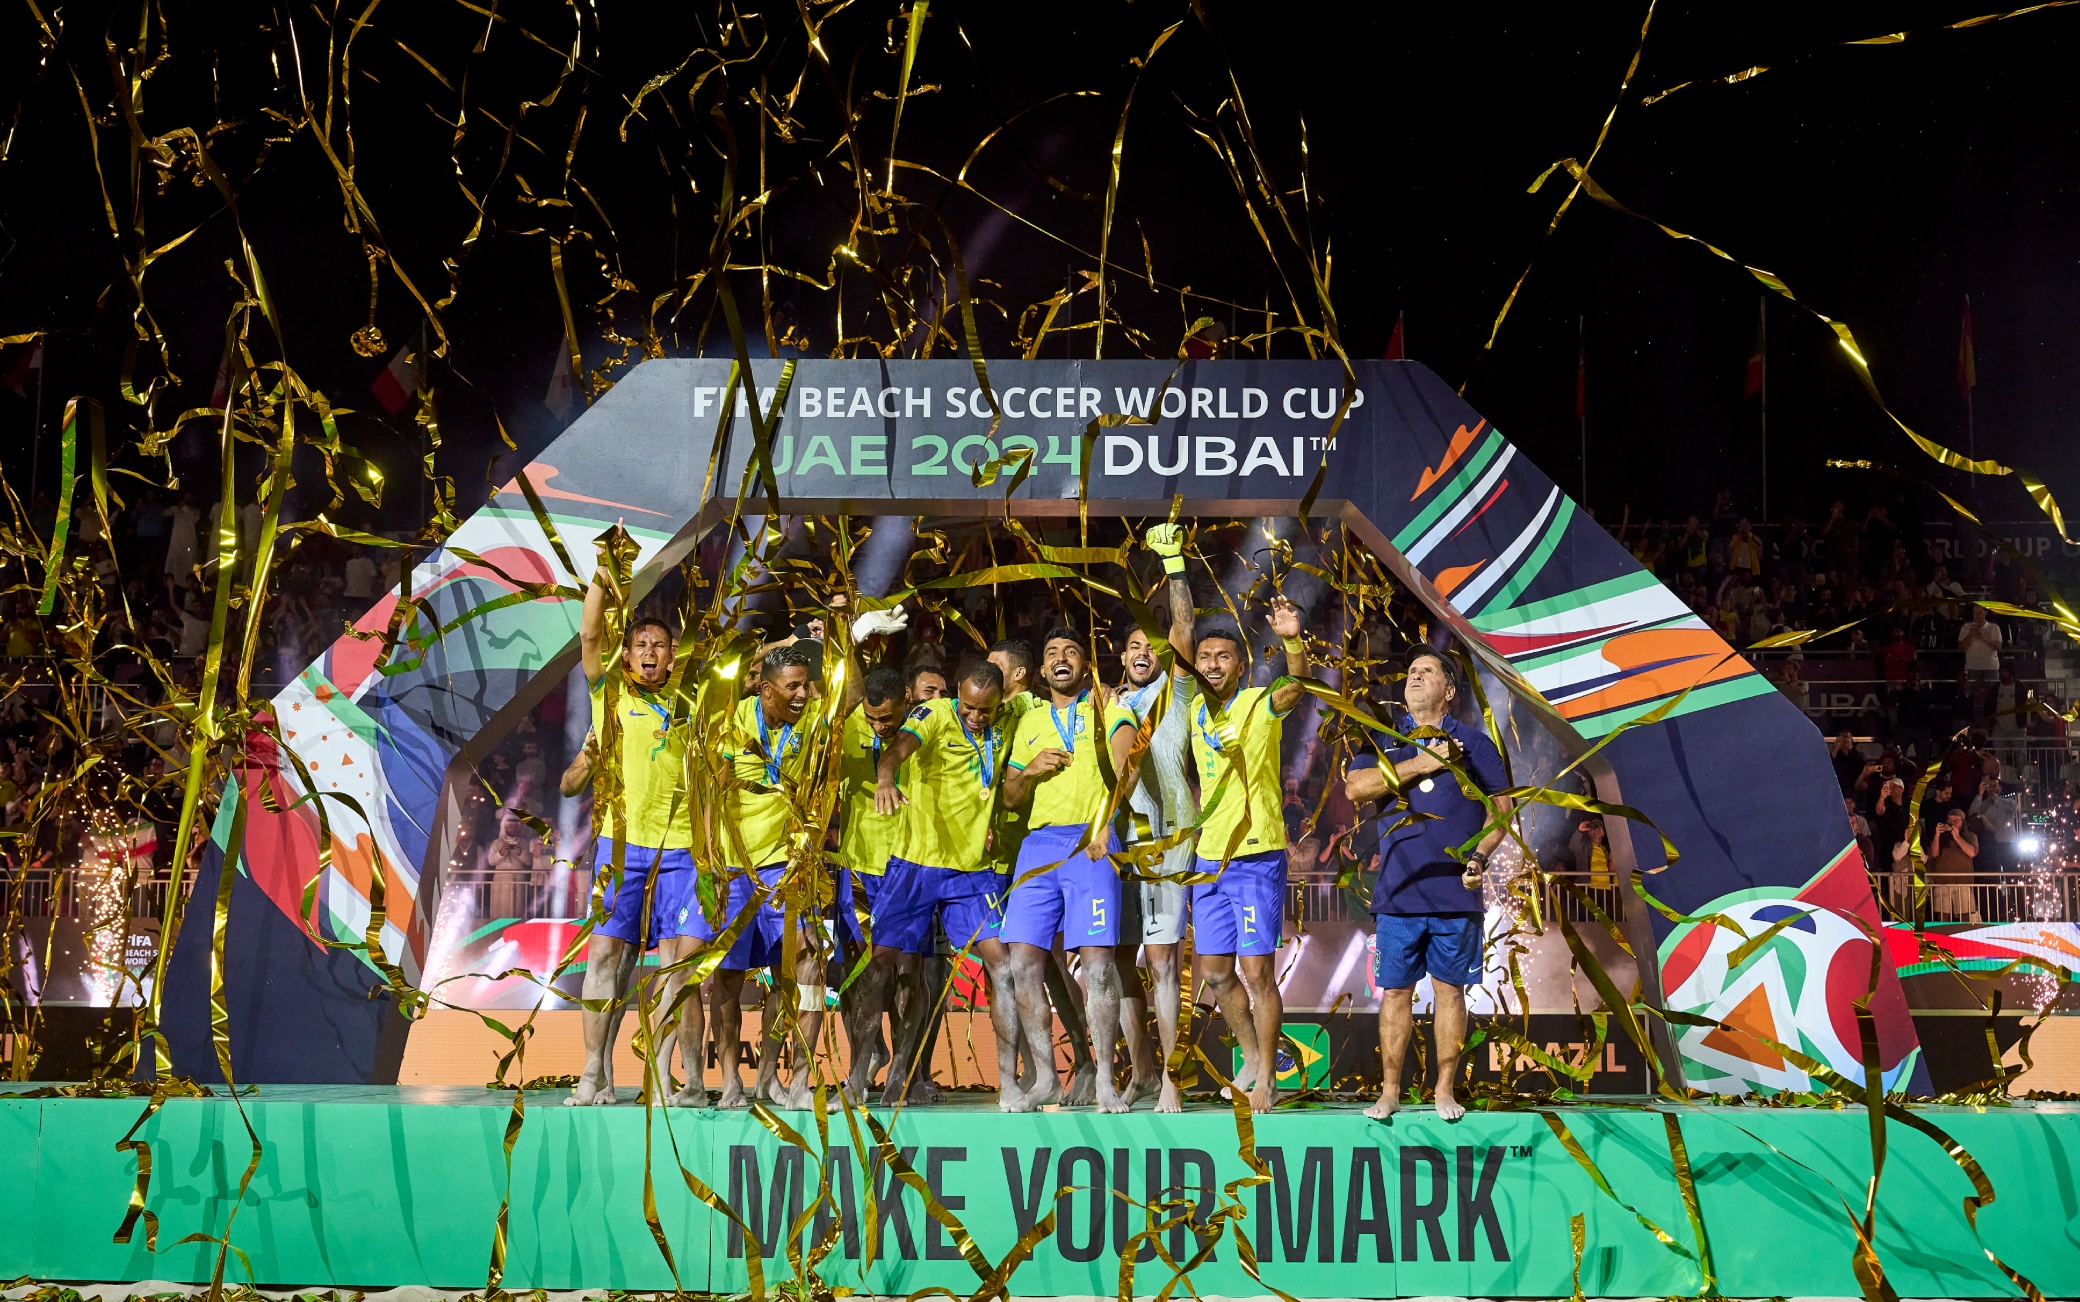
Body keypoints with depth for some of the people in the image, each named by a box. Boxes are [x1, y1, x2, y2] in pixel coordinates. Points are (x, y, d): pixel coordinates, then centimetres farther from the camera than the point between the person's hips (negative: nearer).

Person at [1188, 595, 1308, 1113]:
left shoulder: (1261, 704, -8)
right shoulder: (1196, 712, 9)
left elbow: (1297, 686, -29)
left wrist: (1293, 640, -47)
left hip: (1257, 857, -6)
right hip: (1209, 857, 6)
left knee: (1256, 970, -6)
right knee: (1215, 972, 11)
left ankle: (1267, 1079, 6)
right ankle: (1253, 1056, 31)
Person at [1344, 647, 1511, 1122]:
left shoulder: (1474, 742, 10)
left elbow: (1501, 807, 8)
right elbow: (1355, 787, -6)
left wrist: (1480, 855, -8)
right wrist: (1421, 763, -11)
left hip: (1455, 891, -1)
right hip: (1398, 891, 1)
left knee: (1449, 989, 4)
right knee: (1395, 991, 4)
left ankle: (1445, 1090, 14)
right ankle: (1389, 1092, 12)